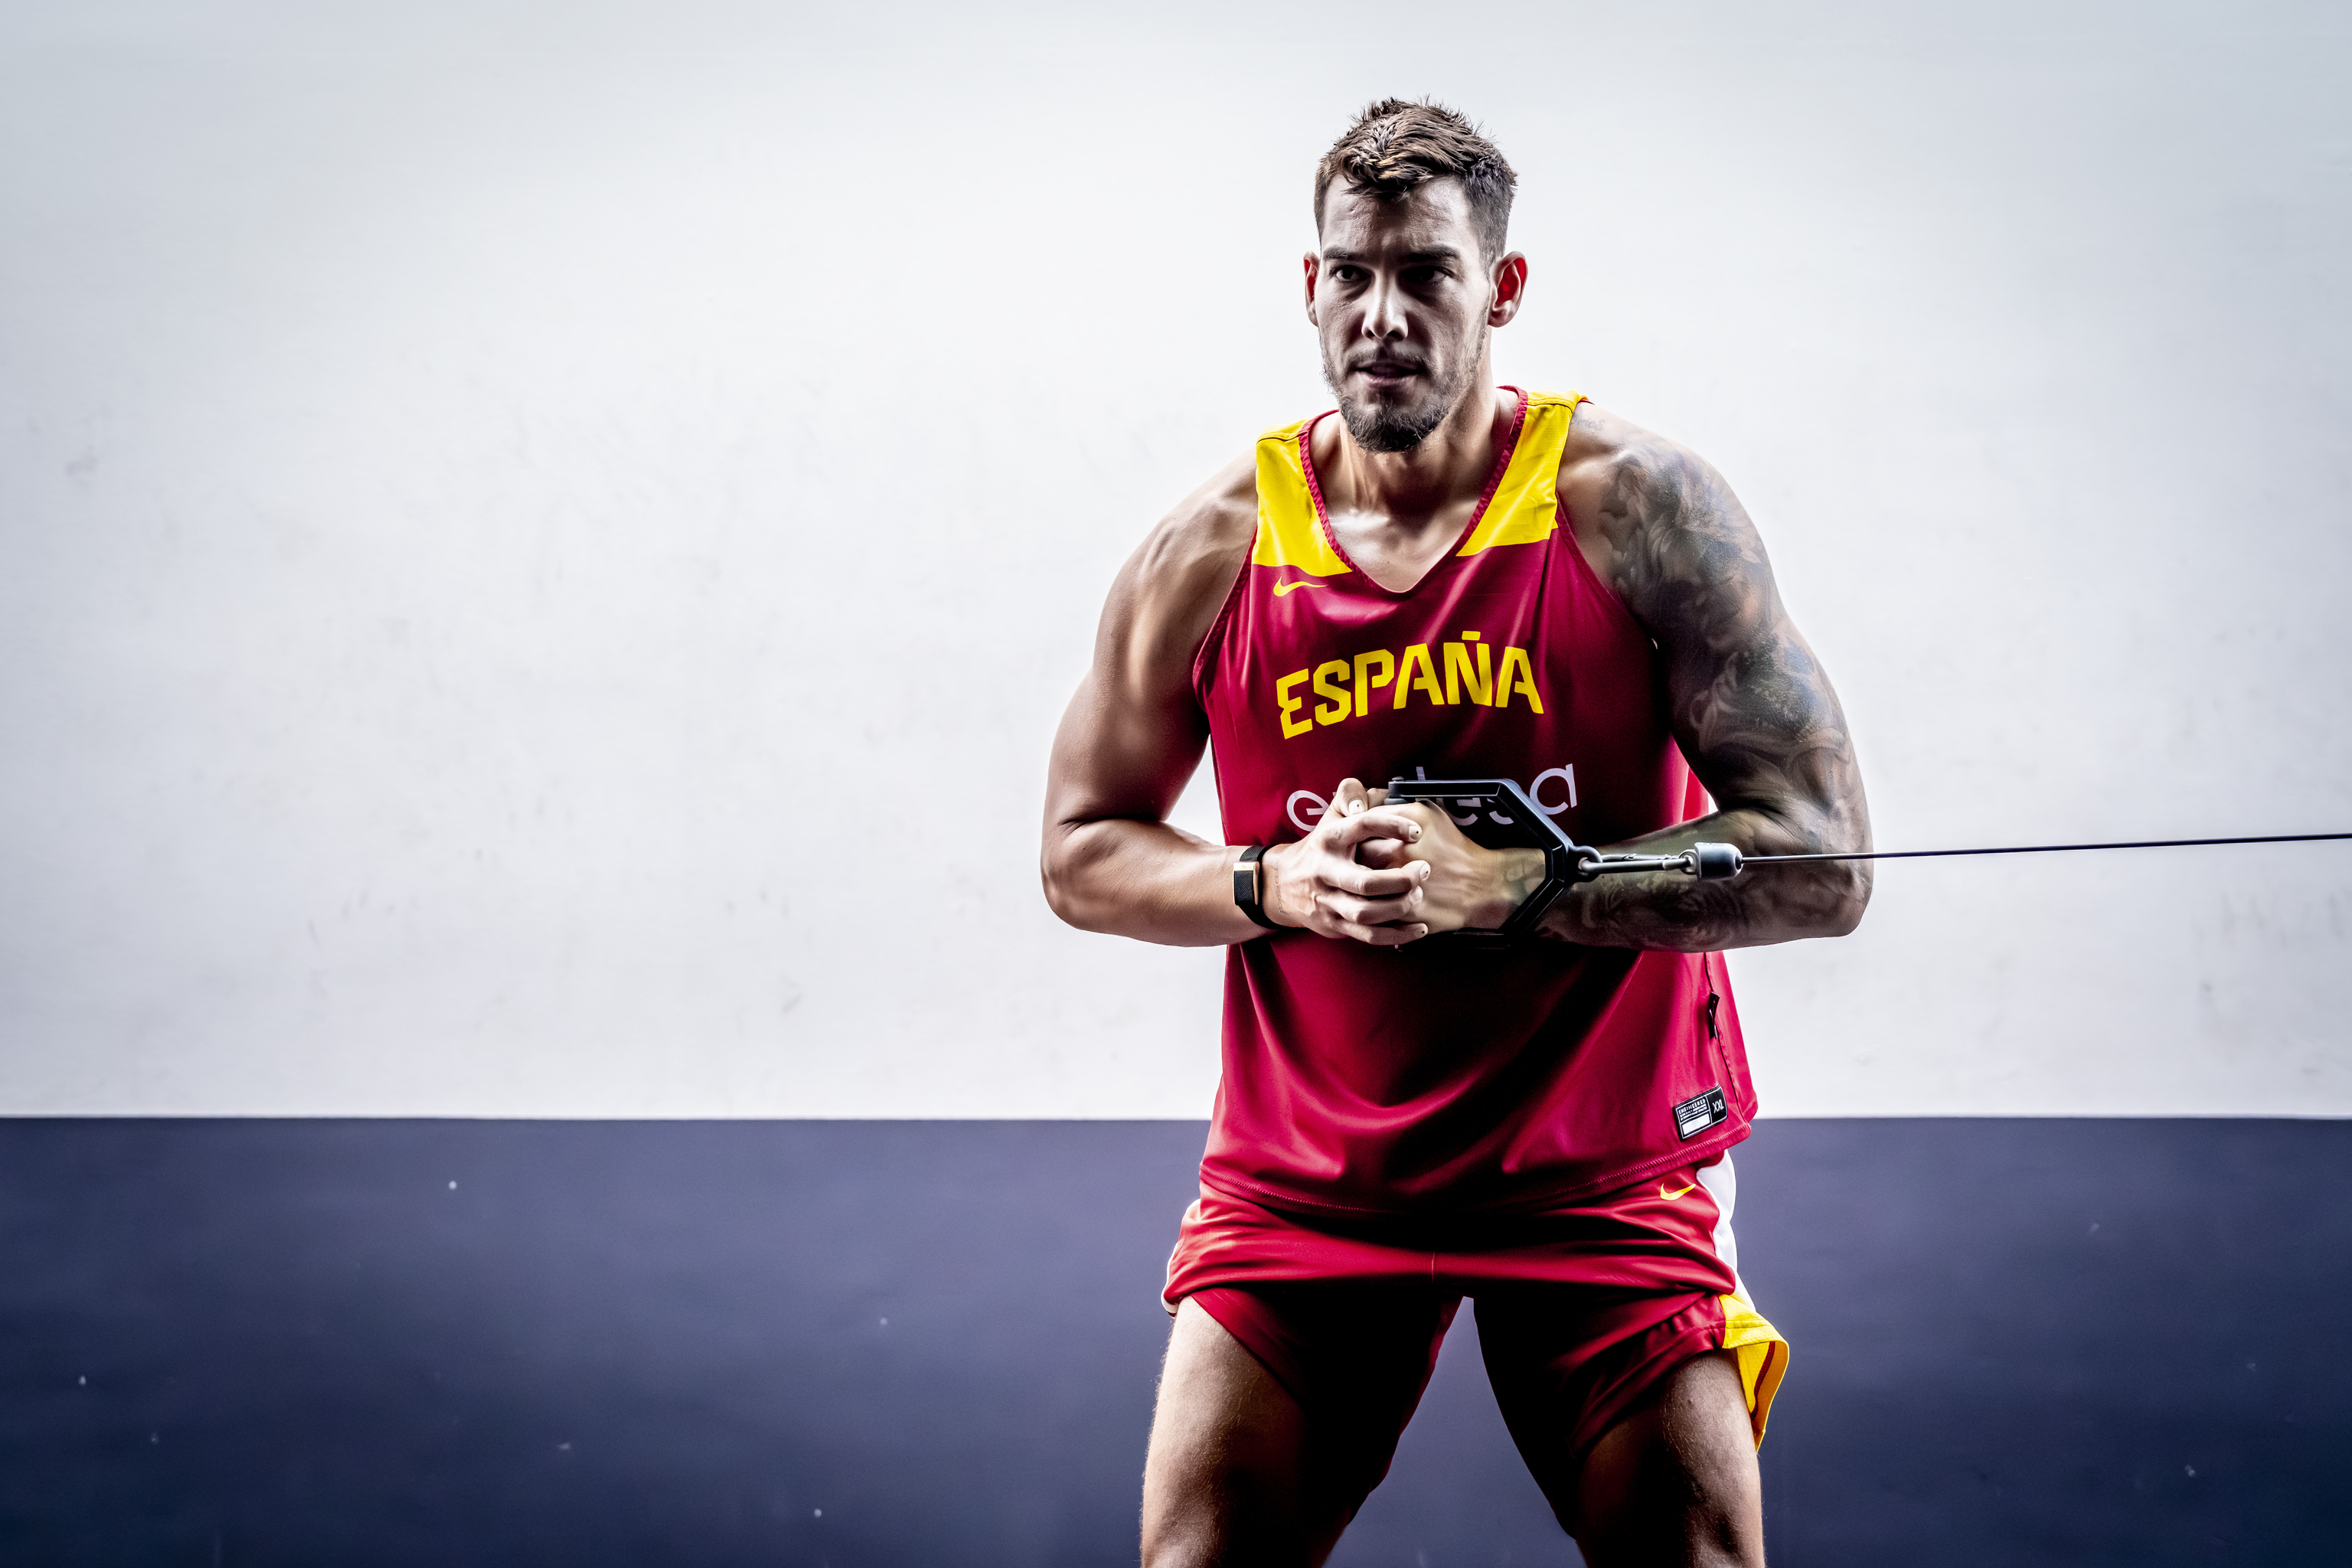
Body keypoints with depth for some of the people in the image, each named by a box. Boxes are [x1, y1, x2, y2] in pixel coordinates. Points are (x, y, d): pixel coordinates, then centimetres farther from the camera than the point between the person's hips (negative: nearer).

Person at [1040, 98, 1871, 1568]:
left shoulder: (1634, 506, -10)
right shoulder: (1214, 549, -3)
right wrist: (1278, 884, -13)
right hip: (1303, 1173, 2)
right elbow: (1083, 852, 8)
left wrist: (1502, 884, -23)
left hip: (1603, 1172, -1)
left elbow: (1823, 863, -14)